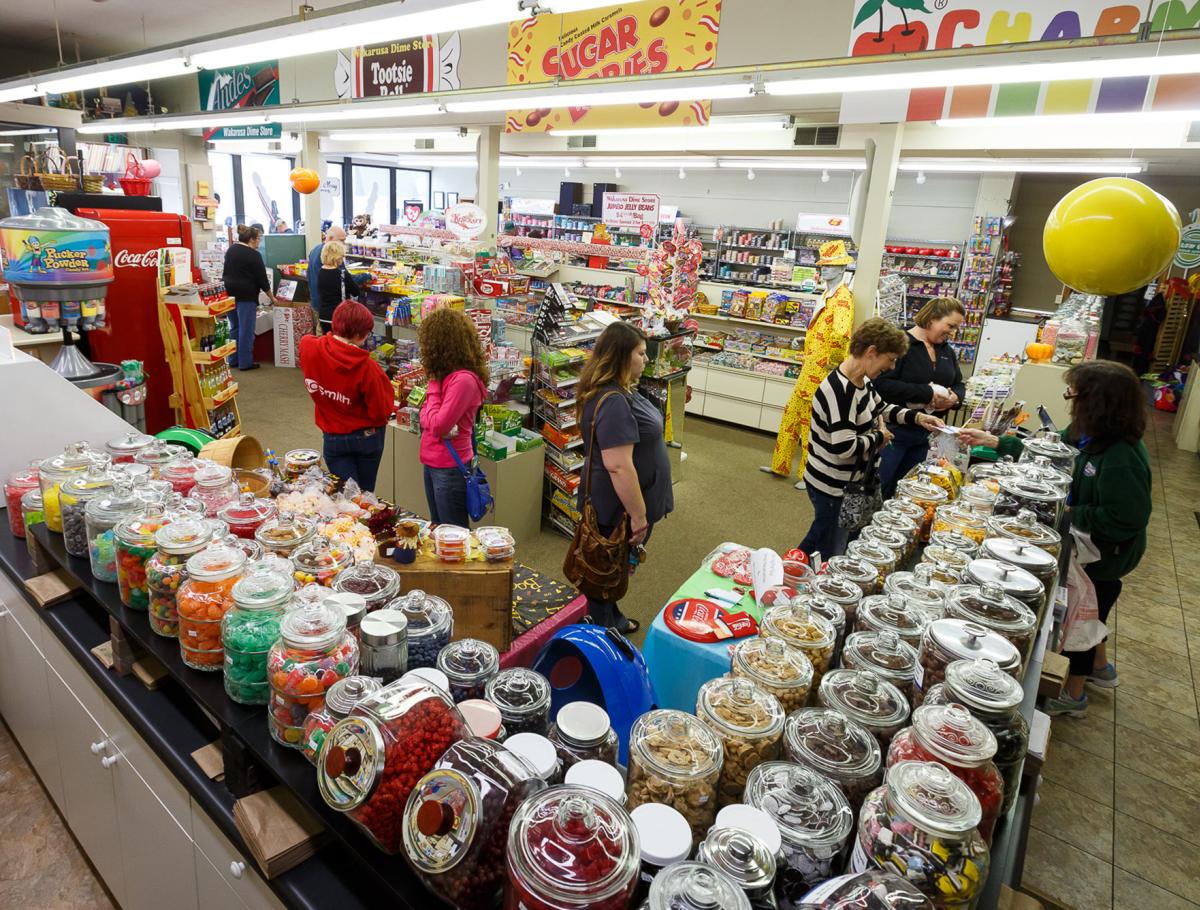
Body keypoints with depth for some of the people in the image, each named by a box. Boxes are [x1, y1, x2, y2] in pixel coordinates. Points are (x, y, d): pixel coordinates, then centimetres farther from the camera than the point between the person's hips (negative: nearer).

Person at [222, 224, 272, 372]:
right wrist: (272, 297, 2)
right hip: (246, 295, -8)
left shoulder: (230, 250, 12)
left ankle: (233, 359, 21)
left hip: (229, 293, 8)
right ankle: (245, 362, 3)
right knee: (246, 330, -1)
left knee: (234, 327, 17)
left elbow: (227, 272, 19)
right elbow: (262, 279, -9)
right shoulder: (254, 255, -11)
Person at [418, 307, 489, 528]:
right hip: (432, 464, 9)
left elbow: (439, 425, -23)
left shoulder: (464, 379, -22)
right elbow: (425, 418, 7)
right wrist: (438, 425, -15)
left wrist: (433, 387, -12)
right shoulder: (444, 375, 6)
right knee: (438, 529, 22)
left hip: (450, 468, -9)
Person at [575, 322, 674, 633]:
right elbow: (618, 466, -32)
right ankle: (603, 627, 27)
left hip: (614, 502, 10)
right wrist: (638, 515, -24)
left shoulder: (619, 391, 5)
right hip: (620, 506, -10)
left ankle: (609, 616, 42)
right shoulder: (613, 402, -28)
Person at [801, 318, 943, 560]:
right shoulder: (840, 390, -29)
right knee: (830, 554, 7)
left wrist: (917, 417, 6)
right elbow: (845, 447, -33)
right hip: (833, 486, -10)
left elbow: (881, 408, 21)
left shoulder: (862, 380, 2)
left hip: (848, 481, 10)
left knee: (820, 538, 26)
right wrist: (880, 437, -15)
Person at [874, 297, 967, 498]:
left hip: (926, 435, 8)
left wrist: (954, 397, -6)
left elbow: (959, 385, 19)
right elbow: (882, 385, -26)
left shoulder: (947, 351, 12)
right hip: (894, 429, -8)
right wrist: (928, 393, -25)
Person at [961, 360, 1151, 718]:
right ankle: (1100, 668, 52)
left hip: (1104, 556, -8)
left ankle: (1072, 695, 33)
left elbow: (1123, 521, -34)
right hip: (1092, 547, 8)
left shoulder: (1121, 458, -35)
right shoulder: (1093, 435, -8)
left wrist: (1071, 513, -24)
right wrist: (995, 442, 7)